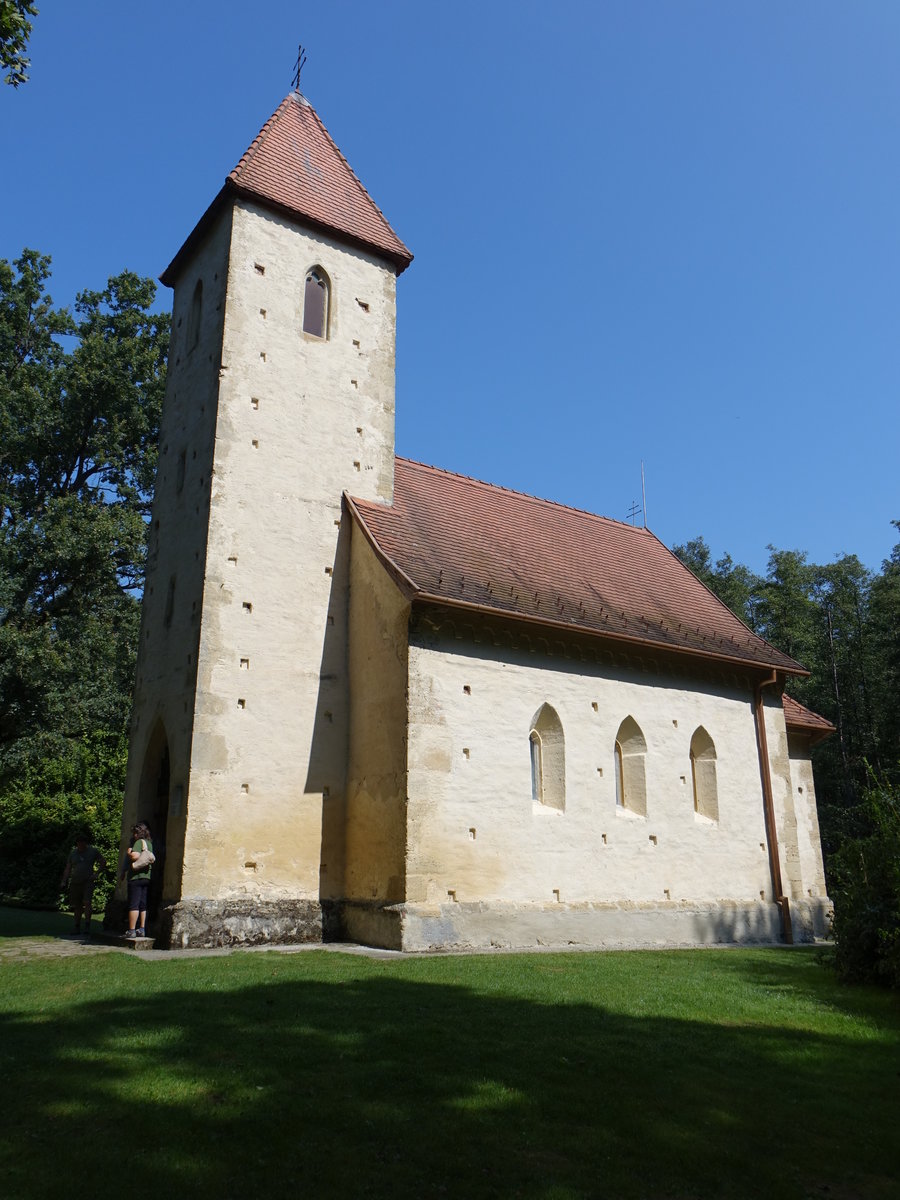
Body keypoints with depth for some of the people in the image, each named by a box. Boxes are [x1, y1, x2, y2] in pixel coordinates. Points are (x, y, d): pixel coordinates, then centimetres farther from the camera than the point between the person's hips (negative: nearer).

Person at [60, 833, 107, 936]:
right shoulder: (73, 853, 13)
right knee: (77, 906, 6)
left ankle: (87, 926, -16)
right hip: (75, 883, 3)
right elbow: (67, 869, 15)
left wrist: (96, 873, 1)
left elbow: (103, 862, 11)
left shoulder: (93, 851, 5)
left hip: (87, 882, -3)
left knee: (87, 902, -17)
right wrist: (63, 882, 5)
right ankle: (77, 928, 15)